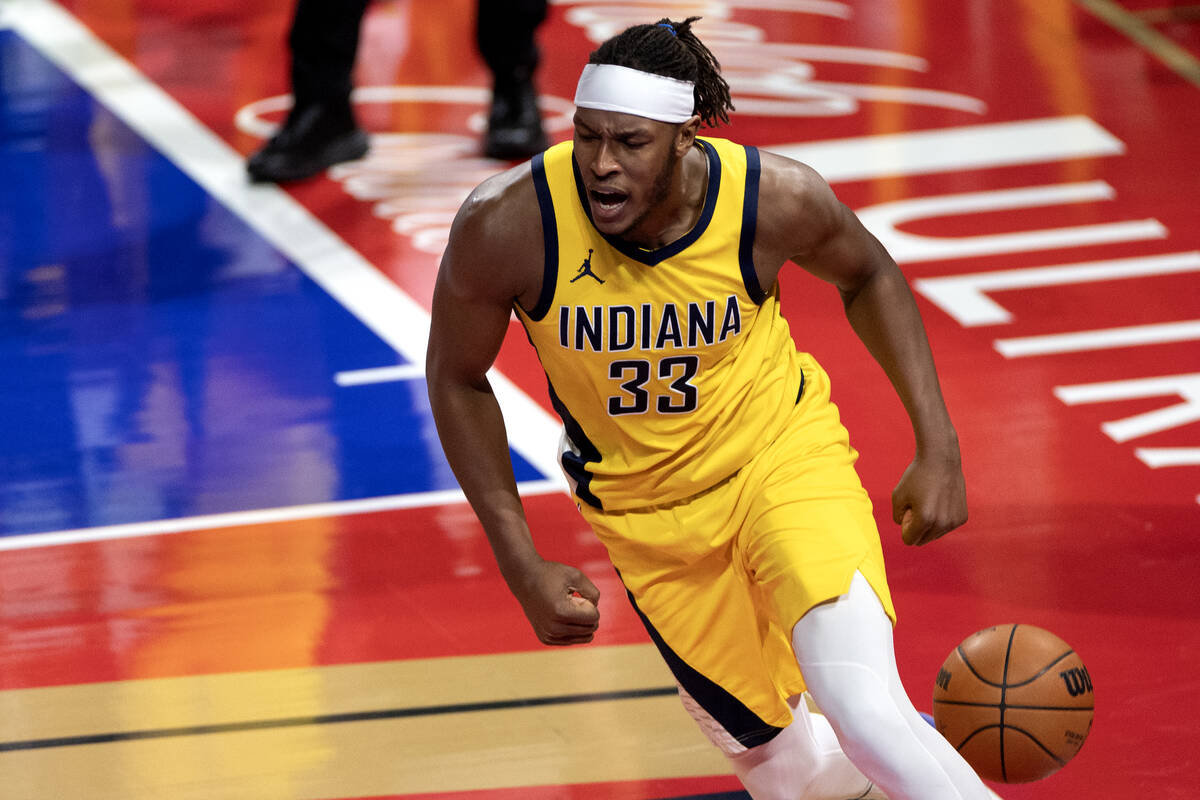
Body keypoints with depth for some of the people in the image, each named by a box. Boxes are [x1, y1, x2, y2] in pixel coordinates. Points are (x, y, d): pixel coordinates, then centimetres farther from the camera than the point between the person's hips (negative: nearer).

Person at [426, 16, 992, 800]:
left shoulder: (774, 198, -24)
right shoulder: (506, 225, -26)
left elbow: (869, 276, 1)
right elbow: (457, 379, -7)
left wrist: (938, 447, -4)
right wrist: (522, 564, -10)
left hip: (784, 452, -2)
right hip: (649, 515, 2)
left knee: (863, 712, -28)